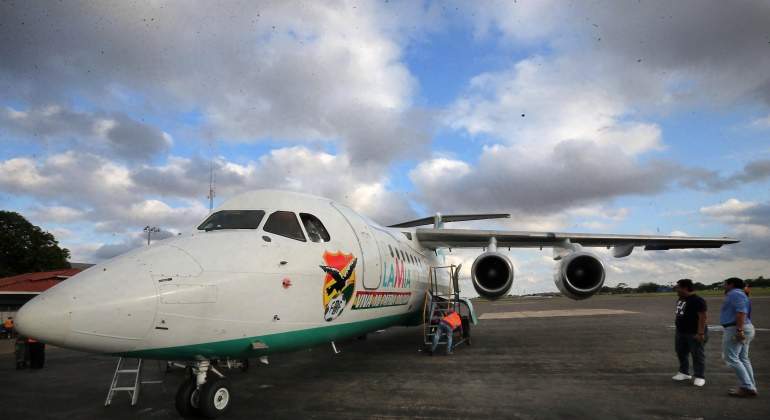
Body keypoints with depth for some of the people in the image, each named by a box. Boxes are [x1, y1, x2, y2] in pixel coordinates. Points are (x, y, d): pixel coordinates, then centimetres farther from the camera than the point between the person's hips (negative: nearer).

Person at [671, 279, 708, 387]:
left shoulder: (697, 301, -17)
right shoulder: (681, 299, 11)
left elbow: (702, 317, -21)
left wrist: (700, 333, -24)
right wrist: (678, 329, 19)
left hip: (694, 334, -9)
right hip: (681, 332, 9)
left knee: (698, 355, 0)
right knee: (681, 353, 14)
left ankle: (700, 377, 8)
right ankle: (684, 373, 26)